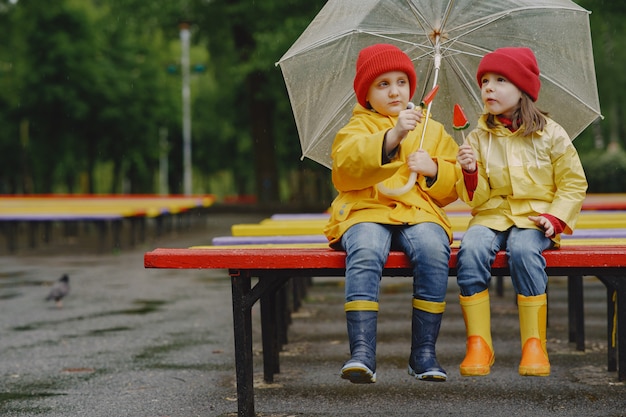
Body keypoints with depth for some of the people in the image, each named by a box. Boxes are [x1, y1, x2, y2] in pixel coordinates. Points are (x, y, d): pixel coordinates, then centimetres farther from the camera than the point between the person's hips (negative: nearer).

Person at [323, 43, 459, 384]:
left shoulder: (433, 130, 25)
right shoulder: (356, 128, 15)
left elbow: (455, 183, 20)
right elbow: (344, 167, -9)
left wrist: (433, 169, -2)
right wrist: (391, 137, -21)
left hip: (419, 213, 2)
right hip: (366, 211, -2)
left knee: (433, 250, -33)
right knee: (365, 253, -36)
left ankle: (424, 353, -26)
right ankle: (362, 353, -39)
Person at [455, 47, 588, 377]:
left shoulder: (550, 134, 4)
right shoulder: (479, 137, 9)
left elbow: (573, 183, 5)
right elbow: (475, 199, 8)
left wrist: (556, 218, -10)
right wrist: (470, 173, -13)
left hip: (535, 217, -2)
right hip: (491, 215, 2)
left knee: (523, 249, -36)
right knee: (471, 248, -31)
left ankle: (534, 344, -25)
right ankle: (478, 343, -25)